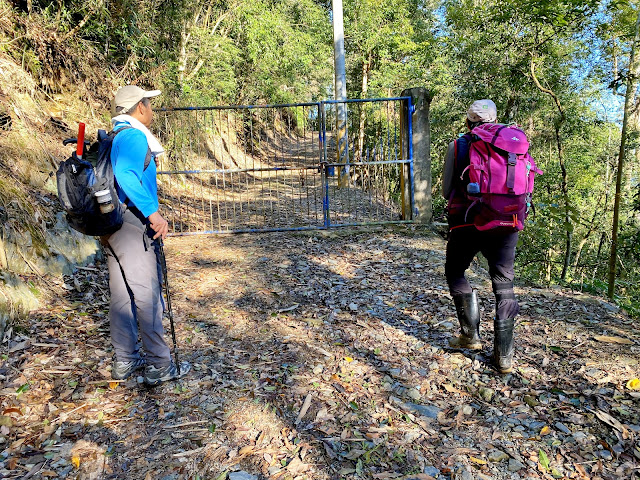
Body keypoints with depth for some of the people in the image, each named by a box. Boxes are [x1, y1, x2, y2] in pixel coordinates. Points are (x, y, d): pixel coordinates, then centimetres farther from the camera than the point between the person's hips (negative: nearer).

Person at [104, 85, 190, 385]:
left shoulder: (114, 137, 19)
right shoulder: (135, 136, -11)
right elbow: (126, 175, -26)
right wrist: (153, 213, -26)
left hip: (112, 226, 10)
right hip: (132, 226, -10)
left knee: (122, 295, 14)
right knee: (148, 296, -4)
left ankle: (124, 361, 24)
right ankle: (159, 366, 5)